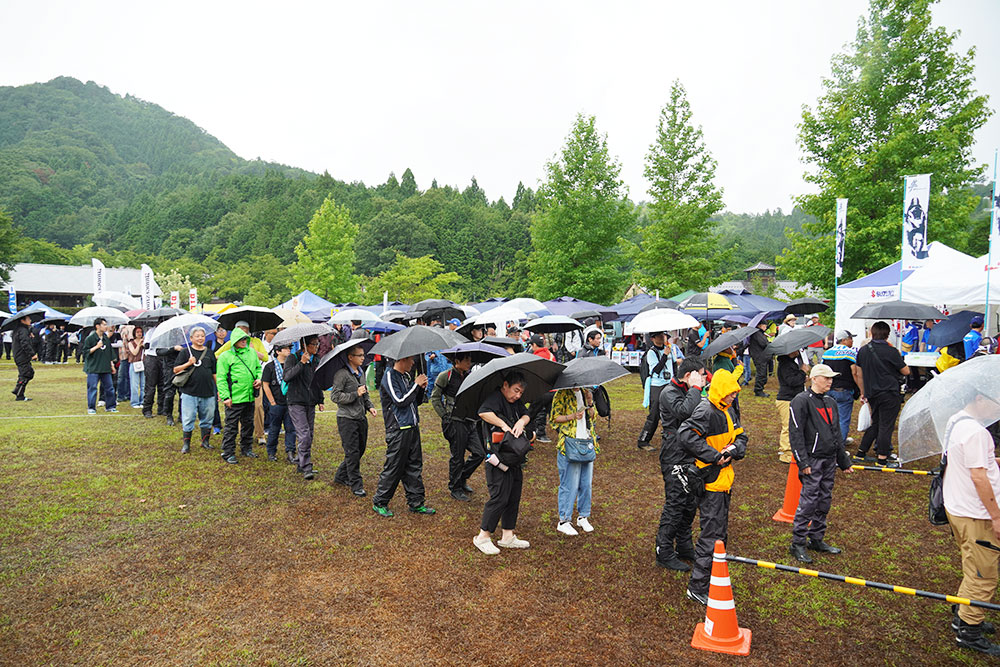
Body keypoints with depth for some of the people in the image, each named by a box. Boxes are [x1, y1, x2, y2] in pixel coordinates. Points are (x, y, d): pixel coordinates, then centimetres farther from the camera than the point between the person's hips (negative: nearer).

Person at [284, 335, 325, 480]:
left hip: (311, 403, 6)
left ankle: (302, 464, 20)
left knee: (310, 434, 8)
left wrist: (320, 400, 19)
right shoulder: (293, 358, -5)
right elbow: (287, 376, -20)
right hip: (296, 402, -6)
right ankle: (306, 468, -11)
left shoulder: (316, 361, 13)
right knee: (304, 435, -14)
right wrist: (301, 363, -25)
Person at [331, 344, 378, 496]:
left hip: (361, 417, 8)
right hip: (347, 419, -8)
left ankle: (341, 476, 30)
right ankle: (356, 485, 5)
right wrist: (355, 394, -18)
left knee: (361, 449, 14)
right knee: (352, 452, -4)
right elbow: (335, 396, -16)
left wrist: (370, 406, 9)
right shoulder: (342, 374, -13)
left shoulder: (361, 373, 13)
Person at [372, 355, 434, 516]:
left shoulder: (406, 377, 14)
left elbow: (416, 401, 19)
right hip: (398, 430, -8)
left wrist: (421, 388, 1)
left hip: (412, 427, 8)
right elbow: (400, 401, -20)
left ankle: (416, 503, 21)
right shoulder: (389, 376, -11)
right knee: (394, 467, -1)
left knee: (414, 466, 12)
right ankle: (379, 503, 15)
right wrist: (416, 384, -13)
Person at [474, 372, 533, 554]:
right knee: (499, 497, -6)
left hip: (515, 459, 9)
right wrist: (504, 425, -25)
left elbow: (526, 415, 6)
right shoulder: (496, 398, -13)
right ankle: (483, 537, 8)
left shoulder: (516, 402, 14)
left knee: (514, 498, 13)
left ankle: (507, 536, 25)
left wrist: (522, 421, -16)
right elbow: (484, 412, -31)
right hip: (499, 459, -9)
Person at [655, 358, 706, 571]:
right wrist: (695, 388, -22)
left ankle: (684, 547, 31)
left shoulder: (688, 392, 14)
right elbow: (686, 411, -32)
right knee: (675, 504, -5)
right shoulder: (669, 393, -14)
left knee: (690, 503, 16)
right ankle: (664, 553, 6)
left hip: (689, 456, 9)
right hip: (674, 458, -9)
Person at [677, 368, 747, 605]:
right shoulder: (706, 411, -20)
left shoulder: (728, 411, 10)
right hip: (710, 480, -10)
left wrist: (734, 449, -8)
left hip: (725, 478, 10)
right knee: (711, 533, -7)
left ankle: (714, 575, 36)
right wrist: (714, 456, -27)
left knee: (721, 530, 20)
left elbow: (741, 435, 16)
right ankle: (697, 586, 2)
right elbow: (685, 435, -31)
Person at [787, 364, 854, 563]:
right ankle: (798, 544, 2)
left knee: (824, 501, 12)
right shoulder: (801, 401, -10)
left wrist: (844, 461, 21)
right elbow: (795, 434, -14)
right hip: (812, 460, -8)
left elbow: (837, 433, 23)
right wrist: (803, 462, -19)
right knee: (808, 502, -7)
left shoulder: (830, 402, 15)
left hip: (829, 461, 8)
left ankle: (817, 539, 25)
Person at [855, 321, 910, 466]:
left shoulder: (863, 351, 4)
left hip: (872, 394, 5)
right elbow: (906, 371, -3)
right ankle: (882, 458, 4)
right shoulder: (891, 351, -12)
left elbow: (860, 375, 12)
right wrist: (899, 357, 12)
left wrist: (863, 393, 21)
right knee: (886, 425, 1)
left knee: (875, 423, 18)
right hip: (889, 394, -5)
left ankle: (861, 452, 20)